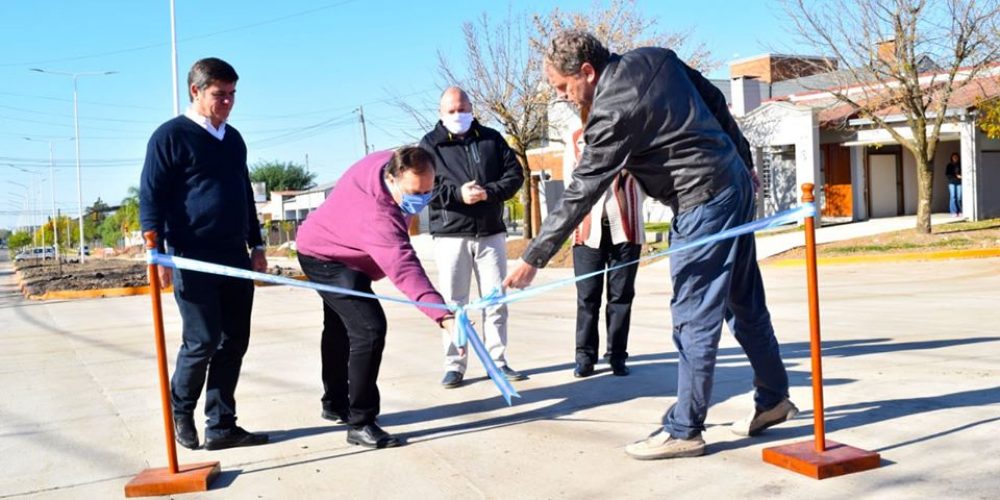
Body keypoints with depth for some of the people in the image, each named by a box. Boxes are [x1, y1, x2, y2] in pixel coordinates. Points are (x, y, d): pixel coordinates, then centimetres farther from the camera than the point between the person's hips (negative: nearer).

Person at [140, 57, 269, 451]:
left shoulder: (233, 139, 17)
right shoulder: (170, 136, -4)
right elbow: (150, 196, -8)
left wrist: (256, 245, 19)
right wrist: (156, 251, -16)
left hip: (235, 257, 7)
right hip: (192, 259, -6)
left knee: (234, 342, 4)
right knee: (202, 341, -6)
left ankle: (221, 426, 12)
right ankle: (180, 412, 20)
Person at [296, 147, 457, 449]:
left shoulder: (391, 163, -18)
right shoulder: (377, 215, -44)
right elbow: (404, 271, -54)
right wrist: (443, 316, -64)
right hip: (326, 258, -10)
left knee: (340, 328, 22)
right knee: (369, 328, -23)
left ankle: (335, 405, 41)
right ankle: (360, 424, -15)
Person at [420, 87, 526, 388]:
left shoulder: (492, 138, 11)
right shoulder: (430, 144, 5)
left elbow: (515, 175, 4)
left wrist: (489, 192, -14)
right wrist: (457, 193, -20)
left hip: (491, 233, 2)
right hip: (450, 235, -2)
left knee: (495, 300, 5)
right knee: (453, 303, 2)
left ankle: (497, 361, 14)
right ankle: (454, 365, 9)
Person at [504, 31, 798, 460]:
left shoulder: (611, 114, -20)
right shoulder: (656, 58, 4)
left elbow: (579, 195, -18)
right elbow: (715, 101, 13)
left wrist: (533, 260, -12)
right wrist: (743, 161, 23)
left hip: (703, 203, -9)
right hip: (736, 183, 9)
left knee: (694, 317, -3)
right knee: (745, 302, 18)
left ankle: (684, 430, 6)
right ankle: (773, 400, 31)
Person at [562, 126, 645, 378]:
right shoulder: (576, 139, 10)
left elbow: (641, 180, 3)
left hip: (624, 228, 0)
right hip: (589, 229, 0)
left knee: (621, 295, 4)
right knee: (587, 296, 1)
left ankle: (617, 356, 11)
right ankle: (585, 356, 7)